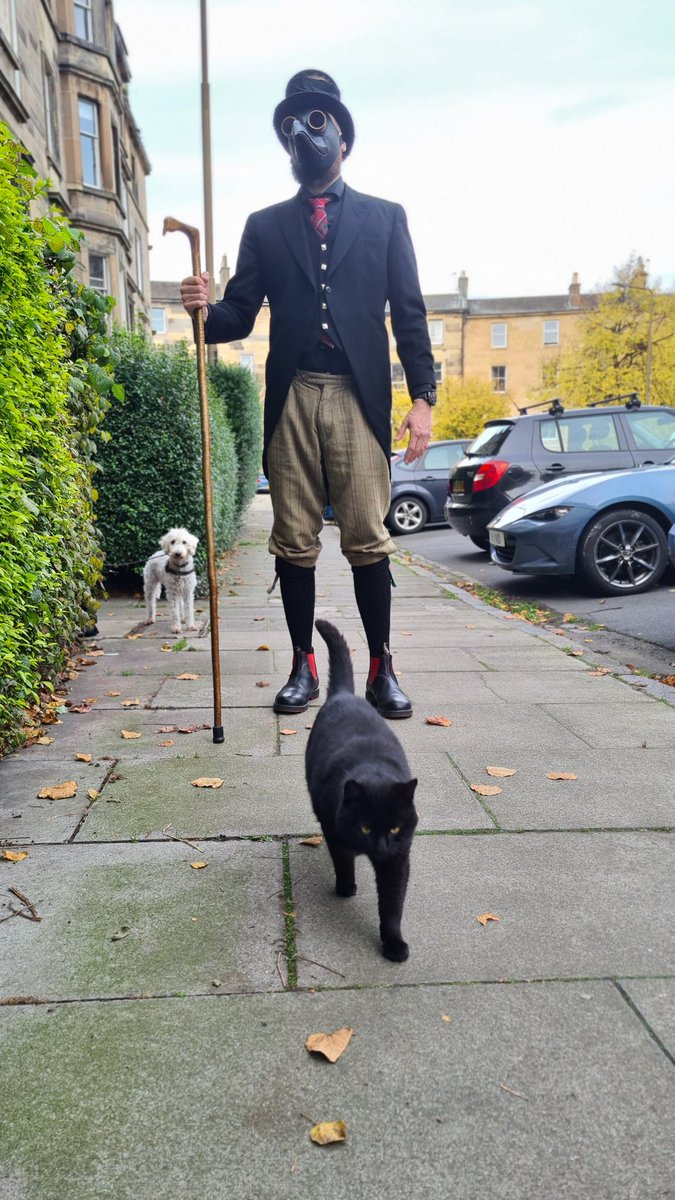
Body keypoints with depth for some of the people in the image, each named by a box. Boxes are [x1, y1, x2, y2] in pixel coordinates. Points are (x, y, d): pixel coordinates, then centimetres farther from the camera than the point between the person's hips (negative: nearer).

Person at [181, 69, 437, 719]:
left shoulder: (384, 218, 15)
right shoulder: (264, 226, 18)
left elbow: (409, 314, 8)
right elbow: (239, 316, 12)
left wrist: (422, 396, -3)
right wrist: (206, 307, -11)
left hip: (359, 398, -1)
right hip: (290, 400, 2)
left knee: (367, 539, -5)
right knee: (294, 543, 2)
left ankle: (381, 668, 5)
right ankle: (303, 665, 12)